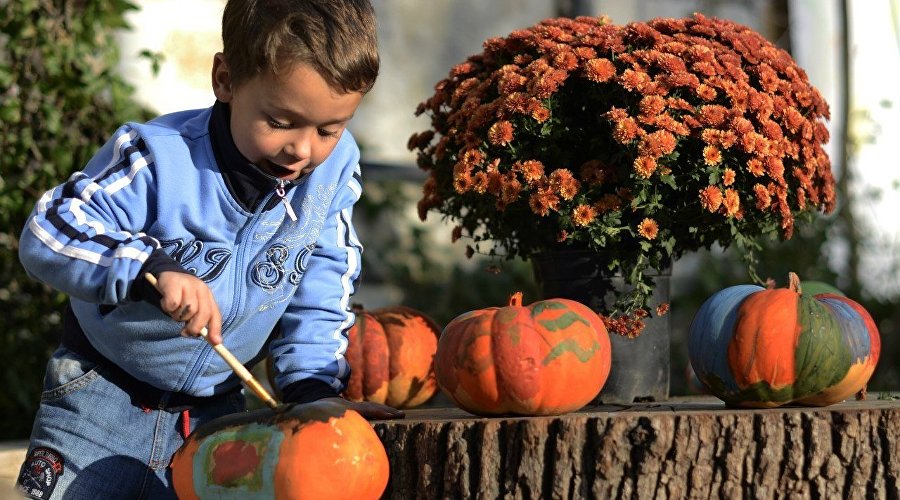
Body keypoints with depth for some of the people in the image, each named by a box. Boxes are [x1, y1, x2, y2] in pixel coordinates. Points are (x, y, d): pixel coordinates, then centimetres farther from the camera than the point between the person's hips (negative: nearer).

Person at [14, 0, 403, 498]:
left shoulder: (334, 171, -8)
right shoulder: (159, 158, -24)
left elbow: (318, 297, 3)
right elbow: (47, 233, -29)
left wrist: (314, 386, -8)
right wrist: (150, 268, -43)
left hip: (216, 412, 4)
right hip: (103, 399, -3)